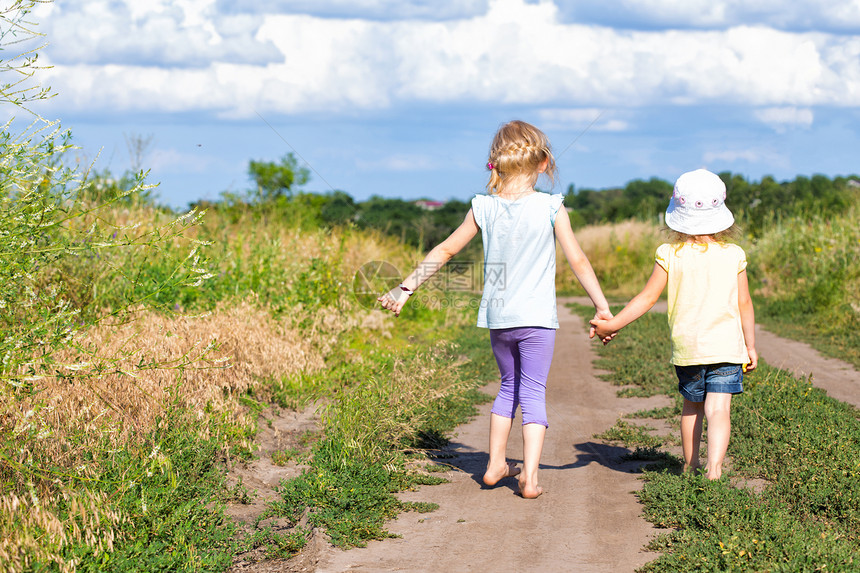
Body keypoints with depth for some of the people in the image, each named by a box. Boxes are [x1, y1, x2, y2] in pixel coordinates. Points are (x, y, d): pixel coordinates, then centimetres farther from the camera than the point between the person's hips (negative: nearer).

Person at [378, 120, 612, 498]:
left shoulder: (484, 208, 0)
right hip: (536, 316, -3)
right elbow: (578, 261, -6)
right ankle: (529, 478, -3)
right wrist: (602, 307, 2)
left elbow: (445, 250, 4)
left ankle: (495, 465, 28)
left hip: (497, 316, 3)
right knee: (533, 394, 3)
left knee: (509, 386, 22)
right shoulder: (550, 207, -8)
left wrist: (406, 289, 12)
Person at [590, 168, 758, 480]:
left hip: (686, 347, 1)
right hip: (726, 346, -1)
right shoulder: (733, 255, -3)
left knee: (692, 406, 20)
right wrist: (750, 345, 12)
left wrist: (612, 324, 2)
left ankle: (691, 464, 32)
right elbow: (744, 304, 1)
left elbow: (647, 297, -6)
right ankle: (714, 467, -23)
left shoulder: (670, 255, -6)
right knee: (718, 408, -7)